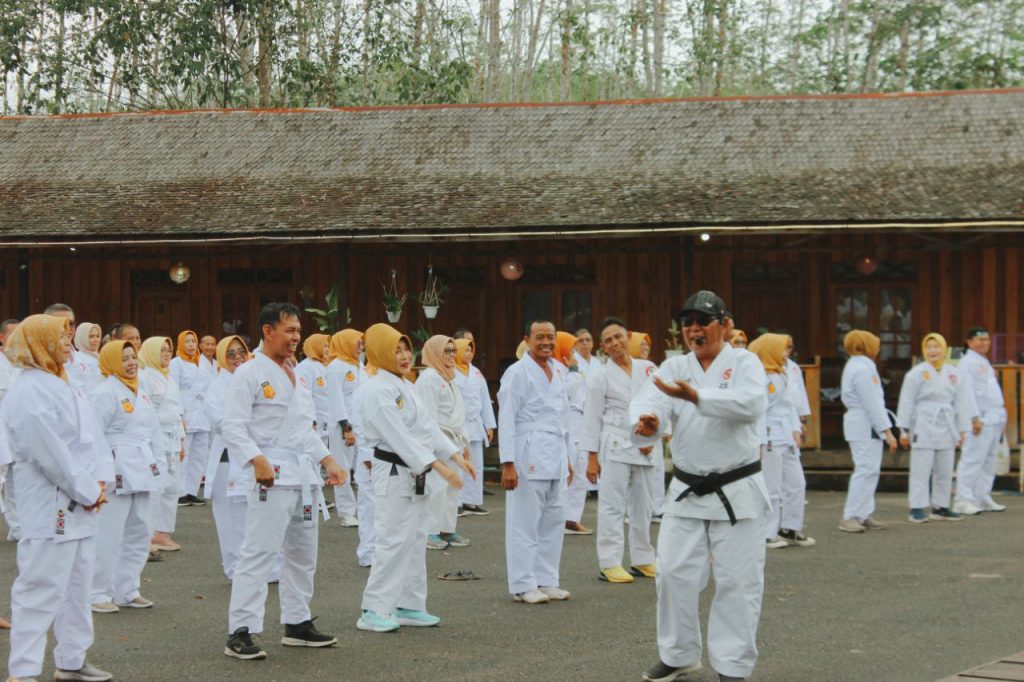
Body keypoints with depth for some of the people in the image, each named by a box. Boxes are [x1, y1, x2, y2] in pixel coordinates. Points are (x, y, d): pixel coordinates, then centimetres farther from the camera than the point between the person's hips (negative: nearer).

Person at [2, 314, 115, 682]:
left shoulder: (59, 386, 15)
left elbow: (91, 437, 12)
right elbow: (52, 454, -21)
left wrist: (101, 482, -3)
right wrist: (88, 492, -13)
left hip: (81, 507, 10)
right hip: (51, 510, -10)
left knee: (77, 589, 16)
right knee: (40, 592, -7)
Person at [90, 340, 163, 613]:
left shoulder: (140, 394, 16)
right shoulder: (105, 393, -10)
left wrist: (153, 463, 16)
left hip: (141, 471, 9)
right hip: (117, 473, -9)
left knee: (139, 533, 13)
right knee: (109, 536, -7)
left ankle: (127, 590, 23)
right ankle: (98, 594, 1)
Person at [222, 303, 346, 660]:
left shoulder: (295, 375, 17)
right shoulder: (250, 373, -9)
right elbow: (232, 426, -16)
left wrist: (327, 460, 12)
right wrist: (256, 459, -29)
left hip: (305, 475, 9)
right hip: (272, 476, -9)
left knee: (303, 554, 15)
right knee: (258, 554, -12)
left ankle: (297, 624, 26)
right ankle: (239, 633, -11)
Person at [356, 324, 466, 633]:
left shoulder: (405, 385, 14)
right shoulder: (378, 390, -17)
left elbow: (428, 426, 17)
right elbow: (400, 436, -24)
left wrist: (456, 455, 8)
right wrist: (439, 466, -27)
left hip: (416, 474, 9)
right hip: (394, 473, -9)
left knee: (415, 540, 13)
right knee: (394, 541, -10)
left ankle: (408, 606, 21)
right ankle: (374, 611, -4)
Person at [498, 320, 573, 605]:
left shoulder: (559, 371, 13)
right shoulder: (517, 373, -8)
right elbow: (506, 419, -11)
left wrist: (567, 457, 19)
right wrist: (507, 463, -16)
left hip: (555, 457, 7)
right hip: (529, 456, -7)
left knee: (554, 520, 10)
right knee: (525, 522, -3)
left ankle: (546, 581, 19)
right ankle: (523, 585, 3)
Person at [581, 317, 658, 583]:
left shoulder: (648, 369, 6)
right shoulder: (600, 377, -3)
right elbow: (593, 419, -3)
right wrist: (592, 459, -5)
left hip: (644, 448, 4)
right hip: (614, 447, -4)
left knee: (642, 506, 12)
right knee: (612, 506, -5)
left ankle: (642, 560, 22)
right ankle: (609, 564, -2)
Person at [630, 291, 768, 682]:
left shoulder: (744, 363, -6)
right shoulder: (674, 368, 4)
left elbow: (750, 404, -26)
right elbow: (647, 402, -13)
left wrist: (695, 396, -39)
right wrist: (646, 422, -39)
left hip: (737, 491, -4)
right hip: (686, 491, 4)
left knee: (738, 580, -1)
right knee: (675, 572, 5)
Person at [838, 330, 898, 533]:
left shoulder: (854, 366, 17)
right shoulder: (862, 369, -16)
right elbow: (872, 404, -19)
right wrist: (887, 431, -18)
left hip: (859, 424, 11)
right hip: (866, 427, -11)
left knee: (869, 470, 13)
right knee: (866, 470, -11)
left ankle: (864, 516, 16)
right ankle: (850, 517, -10)